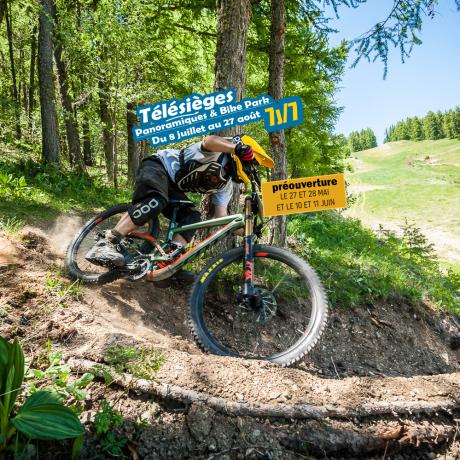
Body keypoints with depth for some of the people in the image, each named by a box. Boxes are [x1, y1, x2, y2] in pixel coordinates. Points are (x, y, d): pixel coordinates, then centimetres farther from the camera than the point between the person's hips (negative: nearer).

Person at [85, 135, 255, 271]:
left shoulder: (225, 185, 7)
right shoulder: (220, 152, -13)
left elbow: (221, 218, -1)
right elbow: (209, 141, -39)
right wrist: (237, 148, -52)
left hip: (172, 186, 8)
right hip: (158, 166, -8)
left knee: (192, 217, -14)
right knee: (157, 201, -36)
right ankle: (106, 244, -39)